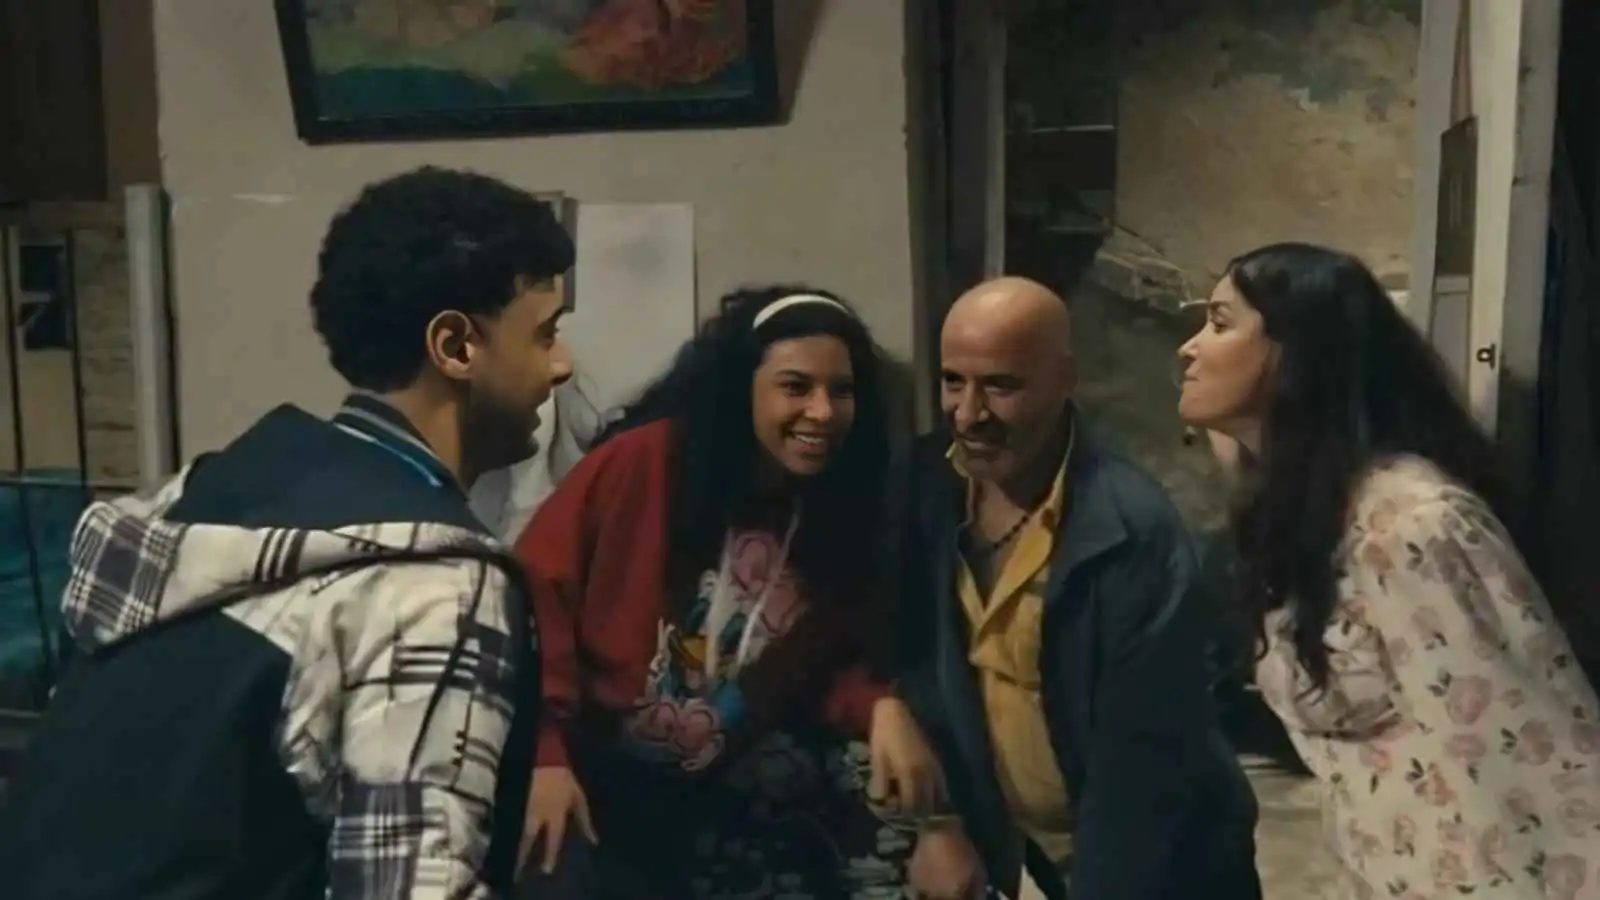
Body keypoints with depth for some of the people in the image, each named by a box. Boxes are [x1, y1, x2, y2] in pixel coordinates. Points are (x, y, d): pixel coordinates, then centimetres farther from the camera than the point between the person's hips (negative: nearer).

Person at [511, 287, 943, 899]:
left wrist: (882, 708, -15)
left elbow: (843, 662, 7)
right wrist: (544, 753, -19)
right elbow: (538, 590, -13)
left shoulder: (846, 514, -2)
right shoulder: (645, 462, -15)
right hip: (591, 777, -4)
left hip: (731, 799, 4)